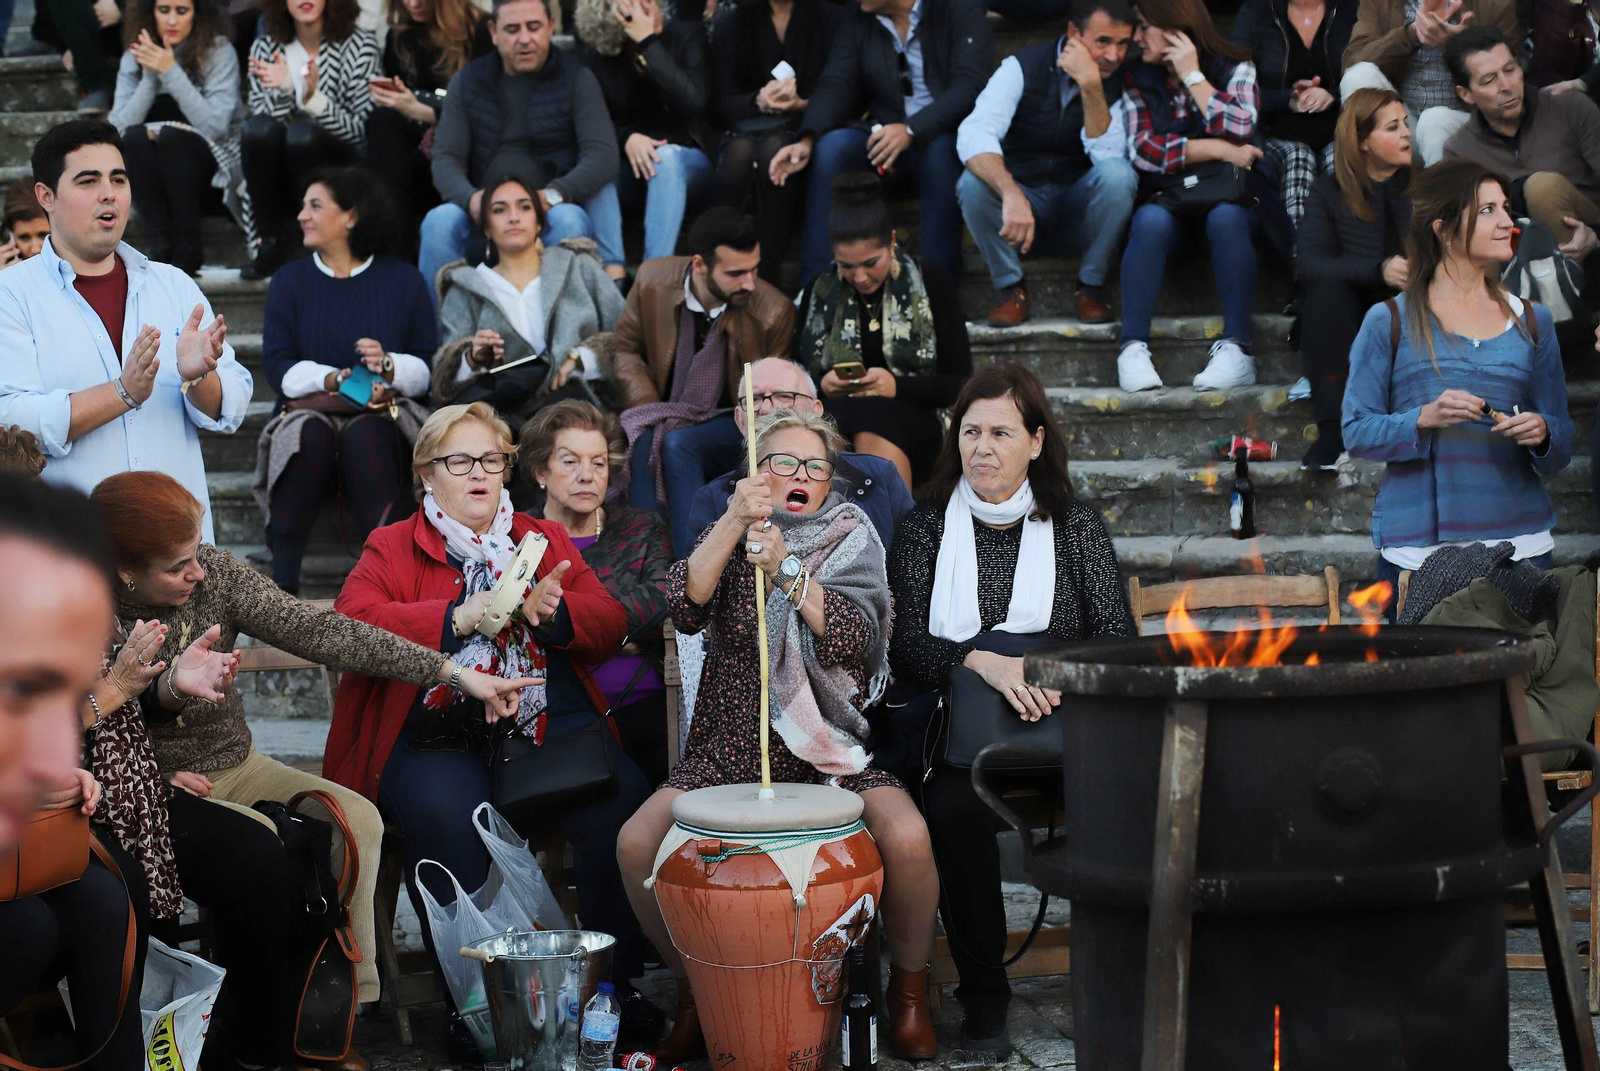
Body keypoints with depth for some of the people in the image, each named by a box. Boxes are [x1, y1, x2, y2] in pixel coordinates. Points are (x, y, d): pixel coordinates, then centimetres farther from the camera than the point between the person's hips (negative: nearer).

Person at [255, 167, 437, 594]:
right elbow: (277, 365, 1)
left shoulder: (403, 280, 11)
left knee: (364, 437, -36)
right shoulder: (290, 282, 15)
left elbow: (429, 367, 4)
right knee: (311, 434, -35)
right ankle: (283, 582, -38)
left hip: (381, 414, -1)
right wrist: (331, 380, -17)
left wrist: (389, 366, -17)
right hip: (309, 410, 1)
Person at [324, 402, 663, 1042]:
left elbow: (609, 627, 12)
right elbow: (352, 625, -6)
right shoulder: (392, 549, 14)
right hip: (436, 733, -3)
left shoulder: (546, 540, 24)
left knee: (625, 804, -25)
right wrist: (463, 615, -17)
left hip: (553, 723, 3)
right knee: (447, 820, -35)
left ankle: (615, 979, -10)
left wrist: (548, 610, -10)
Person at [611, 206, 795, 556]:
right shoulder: (652, 280, -7)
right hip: (665, 414, 2)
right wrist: (650, 411, -9)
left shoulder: (774, 311, -14)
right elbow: (626, 348, 5)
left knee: (677, 445, -34)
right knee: (645, 444, -33)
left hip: (728, 425, -2)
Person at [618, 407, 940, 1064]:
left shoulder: (851, 542, 5)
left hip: (833, 756, -1)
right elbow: (684, 607, -14)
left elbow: (853, 638, -14)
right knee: (635, 843, -23)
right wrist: (733, 522, -27)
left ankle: (908, 990, 0)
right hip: (730, 755, 1)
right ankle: (694, 992, 2)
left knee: (906, 837, -29)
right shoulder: (729, 539, 8)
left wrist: (786, 571, -29)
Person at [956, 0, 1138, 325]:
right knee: (973, 181, -31)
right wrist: (1011, 195, -46)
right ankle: (1010, 287, -11)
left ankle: (1091, 287, -11)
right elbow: (973, 135, -29)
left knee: (1118, 174, -30)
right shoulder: (1022, 68, -12)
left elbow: (1107, 155, -21)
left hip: (1080, 212, 1)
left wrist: (1091, 86, -30)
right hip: (1019, 205, -1)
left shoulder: (1120, 82, -6)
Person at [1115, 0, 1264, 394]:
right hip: (1170, 198, 1)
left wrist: (1191, 75, -11)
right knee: (1151, 221, -32)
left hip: (1228, 195, -1)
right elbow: (1143, 150, -9)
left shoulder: (1235, 68, 1)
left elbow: (1239, 131, -18)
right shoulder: (1139, 80, 7)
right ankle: (1134, 347, -35)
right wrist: (1218, 149, -14)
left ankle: (1236, 348, -37)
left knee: (1225, 218, -35)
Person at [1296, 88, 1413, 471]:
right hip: (1347, 323, -1)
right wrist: (1379, 271, -30)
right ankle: (1334, 429, -35)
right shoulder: (1328, 192, 3)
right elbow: (1309, 263, -14)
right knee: (1326, 287, -31)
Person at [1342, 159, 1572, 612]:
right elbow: (1356, 430, -3)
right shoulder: (1389, 322, 1)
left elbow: (1561, 448, 12)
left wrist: (1541, 433, -10)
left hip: (1518, 541, 3)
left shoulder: (1533, 322, 12)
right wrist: (1424, 419, -19)